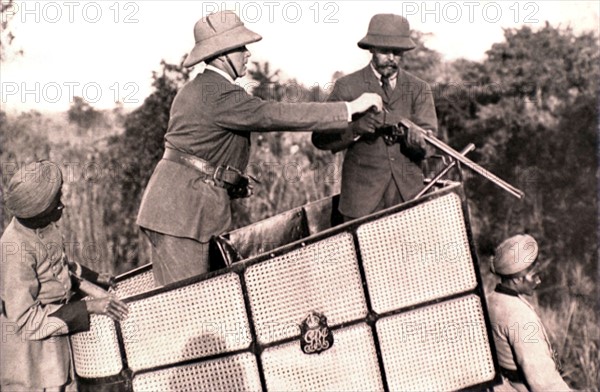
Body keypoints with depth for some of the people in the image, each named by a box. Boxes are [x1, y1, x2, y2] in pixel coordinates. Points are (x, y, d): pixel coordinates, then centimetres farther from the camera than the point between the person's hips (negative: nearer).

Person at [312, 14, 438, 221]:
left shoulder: (419, 89, 8)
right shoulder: (347, 87, 2)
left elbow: (428, 144, -4)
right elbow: (320, 139, -3)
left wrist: (414, 137, -27)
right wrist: (355, 128, -20)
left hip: (410, 195, 2)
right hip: (362, 196, -2)